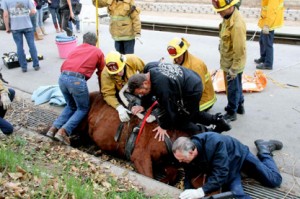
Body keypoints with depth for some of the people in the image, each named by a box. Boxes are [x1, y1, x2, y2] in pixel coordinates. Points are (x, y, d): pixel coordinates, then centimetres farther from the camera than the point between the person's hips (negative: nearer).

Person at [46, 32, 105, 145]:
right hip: (77, 80, -5)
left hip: (62, 78, 5)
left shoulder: (76, 49, 29)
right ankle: (64, 131, -3)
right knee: (83, 109, 14)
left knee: (71, 106, 26)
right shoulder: (98, 52, 19)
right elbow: (101, 73, 23)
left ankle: (54, 128, 12)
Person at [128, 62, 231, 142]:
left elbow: (166, 107, -25)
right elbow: (150, 90, 8)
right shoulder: (149, 68, -10)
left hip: (192, 92, -10)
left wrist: (163, 127, -12)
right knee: (192, 113, 27)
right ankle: (217, 120, 32)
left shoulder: (160, 85, -36)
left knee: (177, 121, 3)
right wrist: (143, 105, 0)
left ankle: (202, 132, 18)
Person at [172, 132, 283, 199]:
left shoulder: (214, 143, -44)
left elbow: (220, 174, -43)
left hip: (239, 156, -5)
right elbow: (189, 177, -15)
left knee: (274, 180, 2)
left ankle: (264, 148, 31)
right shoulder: (187, 153, -24)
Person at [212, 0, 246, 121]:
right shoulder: (228, 17, -3)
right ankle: (239, 106, 44)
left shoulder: (237, 25, -31)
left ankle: (231, 113, 26)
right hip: (228, 61, 9)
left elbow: (240, 51, -26)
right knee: (236, 86, 25)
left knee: (232, 88, 9)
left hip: (233, 64, -9)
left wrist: (233, 69, -20)